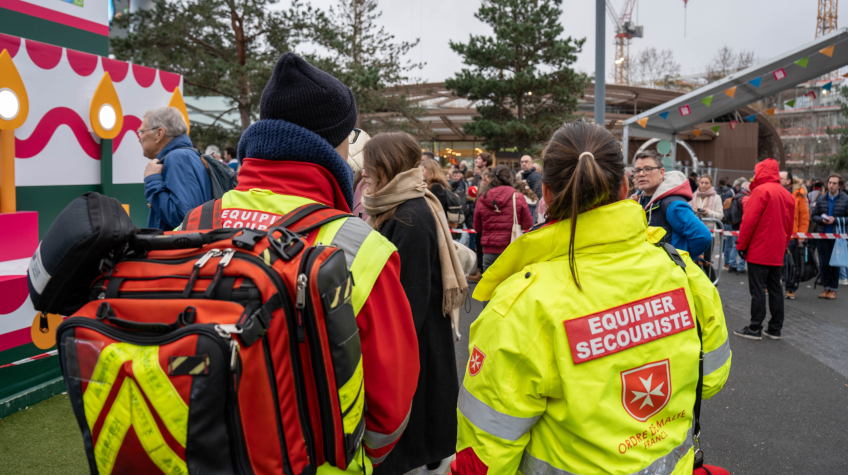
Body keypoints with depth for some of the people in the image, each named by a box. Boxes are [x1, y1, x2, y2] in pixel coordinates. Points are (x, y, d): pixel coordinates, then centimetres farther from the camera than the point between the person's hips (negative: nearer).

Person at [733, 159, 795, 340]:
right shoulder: (787, 195, 10)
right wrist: (783, 246, 20)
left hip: (758, 250, -7)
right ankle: (775, 328, 17)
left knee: (758, 290, -3)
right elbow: (789, 225, 13)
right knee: (775, 288, 12)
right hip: (777, 252, 7)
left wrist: (741, 245, -9)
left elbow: (749, 221, -17)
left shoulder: (761, 191, -13)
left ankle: (755, 329, 2)